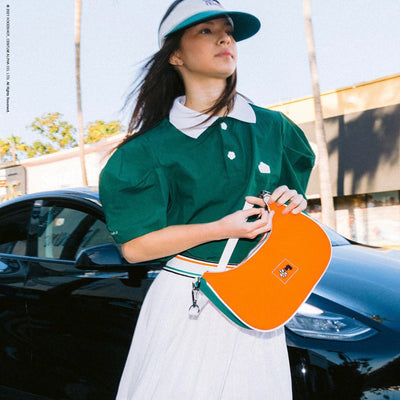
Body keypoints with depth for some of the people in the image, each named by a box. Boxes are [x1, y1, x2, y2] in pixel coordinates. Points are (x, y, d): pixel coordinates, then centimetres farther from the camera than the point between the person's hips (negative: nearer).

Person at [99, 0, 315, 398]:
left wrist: (294, 203, -6)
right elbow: (134, 247, -8)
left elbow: (293, 198, 19)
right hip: (187, 304, -3)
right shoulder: (154, 146, -5)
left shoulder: (273, 128, 5)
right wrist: (223, 228, -19)